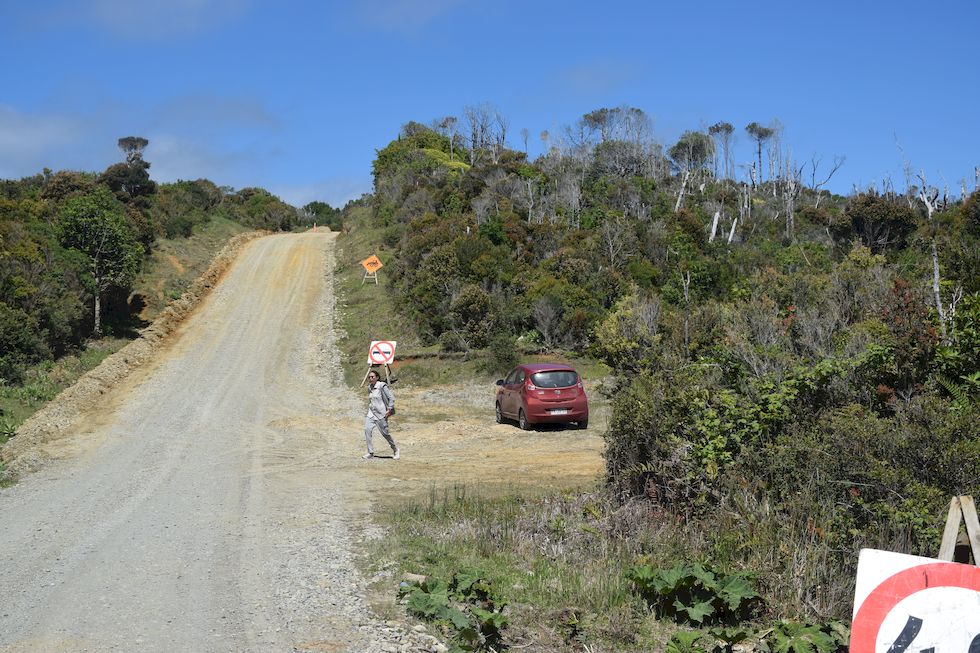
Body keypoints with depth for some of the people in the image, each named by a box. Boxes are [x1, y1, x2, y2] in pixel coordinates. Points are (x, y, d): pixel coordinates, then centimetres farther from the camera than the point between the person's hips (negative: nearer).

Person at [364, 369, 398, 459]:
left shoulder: (382, 386, -12)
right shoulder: (369, 387, 9)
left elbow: (392, 398, -12)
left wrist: (389, 410, -15)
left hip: (381, 413, -6)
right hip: (371, 413, 6)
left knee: (385, 433, 1)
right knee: (367, 429, -11)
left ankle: (396, 450, 22)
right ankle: (370, 452, -5)